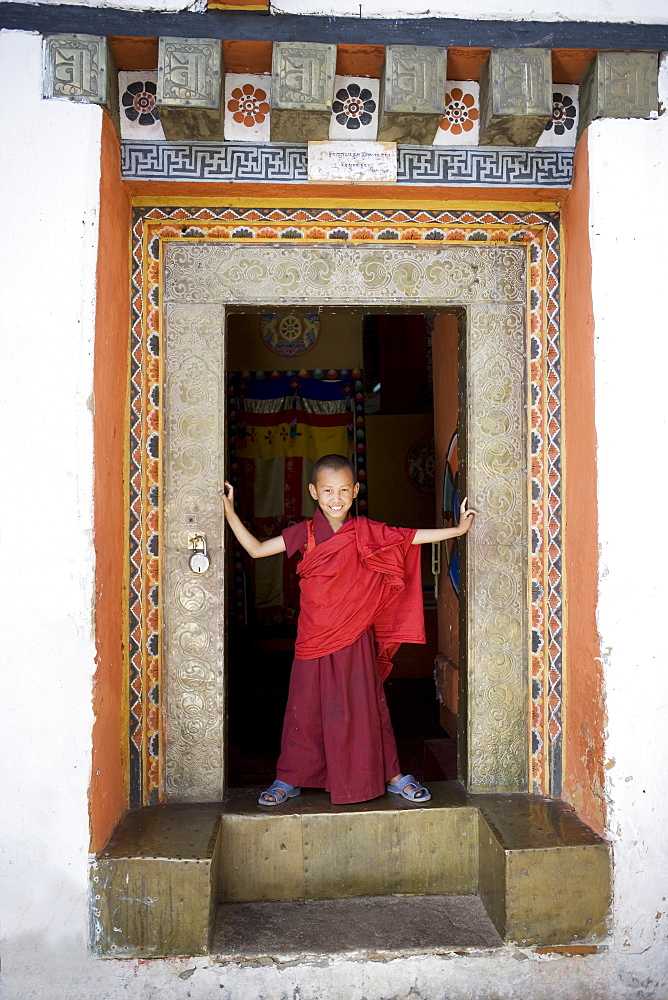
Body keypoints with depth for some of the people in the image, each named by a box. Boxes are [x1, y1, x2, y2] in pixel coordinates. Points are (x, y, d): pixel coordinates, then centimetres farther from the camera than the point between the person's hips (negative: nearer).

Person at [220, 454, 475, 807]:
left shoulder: (367, 532, -1)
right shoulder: (305, 533, -1)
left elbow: (415, 536, 2)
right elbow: (256, 549, 3)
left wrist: (458, 529, -1)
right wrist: (229, 511, -2)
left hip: (355, 637, 0)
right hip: (314, 638, 1)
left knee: (366, 705, 7)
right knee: (305, 707, 8)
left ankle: (393, 776, 21)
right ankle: (288, 780, 22)